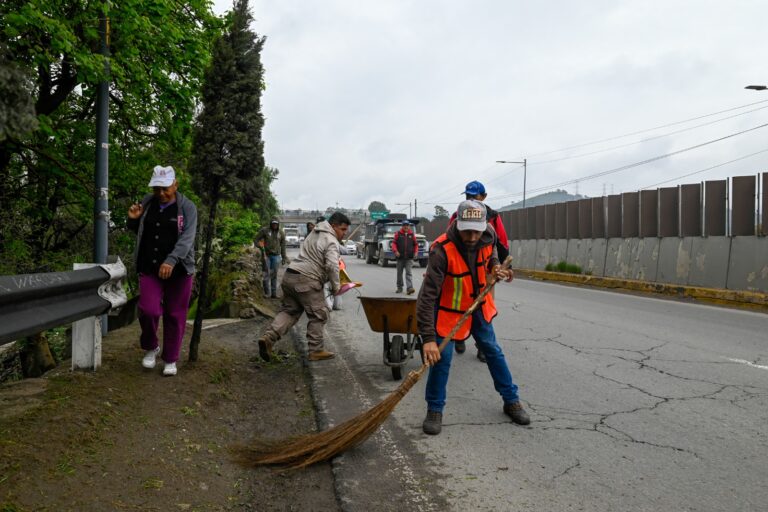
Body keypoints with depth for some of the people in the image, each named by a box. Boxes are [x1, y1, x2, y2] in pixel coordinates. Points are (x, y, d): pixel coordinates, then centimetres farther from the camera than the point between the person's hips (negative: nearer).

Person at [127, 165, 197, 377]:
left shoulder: (187, 207, -6)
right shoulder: (147, 202, 6)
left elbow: (187, 238, -18)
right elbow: (138, 232, 20)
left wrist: (171, 261, -32)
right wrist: (133, 220, -3)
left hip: (178, 270, -2)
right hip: (149, 268, 3)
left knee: (174, 315, 4)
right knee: (148, 309, -11)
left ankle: (171, 360, 20)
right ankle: (150, 348, 18)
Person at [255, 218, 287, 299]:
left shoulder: (281, 233, 7)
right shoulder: (265, 230, -2)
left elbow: (283, 246, 12)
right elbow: (257, 239, 4)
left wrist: (284, 257, 12)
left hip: (276, 256, 2)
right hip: (266, 255, -2)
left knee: (274, 275, 8)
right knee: (266, 274, -1)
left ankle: (274, 293, 15)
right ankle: (267, 293, 8)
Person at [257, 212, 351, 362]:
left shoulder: (314, 234, 21)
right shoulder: (331, 241, -10)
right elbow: (332, 265, -22)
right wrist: (336, 286, -9)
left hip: (289, 276, 9)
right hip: (306, 281, -9)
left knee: (289, 310, 13)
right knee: (318, 315, 3)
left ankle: (268, 337, -4)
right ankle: (316, 351, 9)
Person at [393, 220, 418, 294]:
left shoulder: (412, 234, 7)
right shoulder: (398, 234, 4)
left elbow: (415, 244, 13)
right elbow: (394, 243, 2)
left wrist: (416, 252, -2)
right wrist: (395, 251, -13)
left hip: (409, 257, -1)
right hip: (400, 257, 1)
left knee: (409, 273, -11)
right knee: (399, 273, 11)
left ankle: (409, 288, -19)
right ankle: (399, 287, 25)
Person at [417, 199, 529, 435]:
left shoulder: (488, 235, -17)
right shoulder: (442, 250, -34)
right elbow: (427, 296, -36)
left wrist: (495, 267, -9)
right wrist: (428, 338, -40)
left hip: (479, 305, 5)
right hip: (449, 309, -5)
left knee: (493, 351, 14)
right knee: (441, 356, -9)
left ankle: (511, 400, 31)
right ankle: (435, 410, 11)